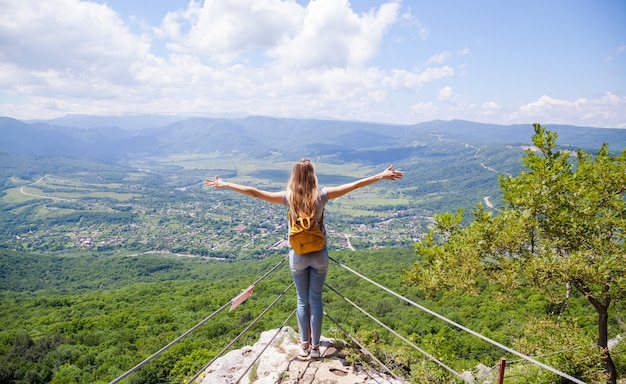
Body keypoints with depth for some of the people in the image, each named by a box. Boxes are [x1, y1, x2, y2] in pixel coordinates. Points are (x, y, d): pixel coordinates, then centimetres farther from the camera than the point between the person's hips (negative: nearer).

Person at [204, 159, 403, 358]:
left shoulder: (288, 197, -10)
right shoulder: (321, 195, -11)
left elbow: (254, 192, -8)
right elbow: (355, 185, -9)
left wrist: (225, 184, 1)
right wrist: (381, 176, -2)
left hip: (298, 255, 0)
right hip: (319, 254, 0)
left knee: (302, 300, 14)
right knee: (316, 299, 11)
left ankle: (304, 345, 23)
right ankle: (315, 346, 19)